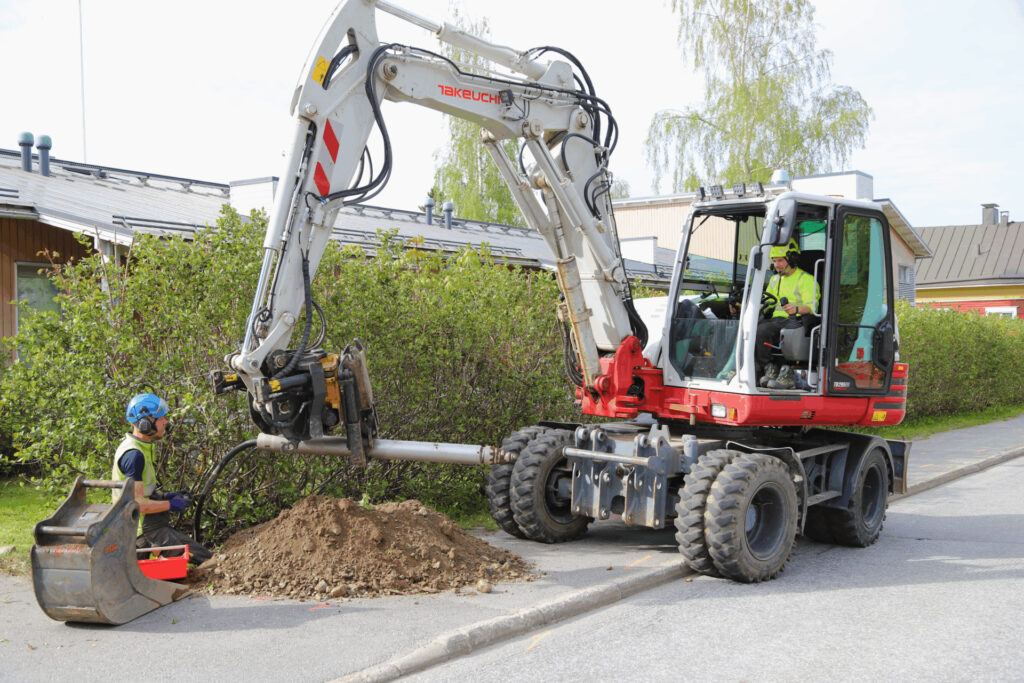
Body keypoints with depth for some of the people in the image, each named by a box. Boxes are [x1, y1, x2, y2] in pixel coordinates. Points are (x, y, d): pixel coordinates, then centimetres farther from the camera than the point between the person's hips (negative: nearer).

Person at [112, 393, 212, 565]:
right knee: (208, 561, -17)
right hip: (146, 529, -11)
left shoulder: (143, 447, 12)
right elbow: (137, 504, -24)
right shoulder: (134, 455, -21)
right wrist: (170, 504, -14)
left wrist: (164, 496, 11)